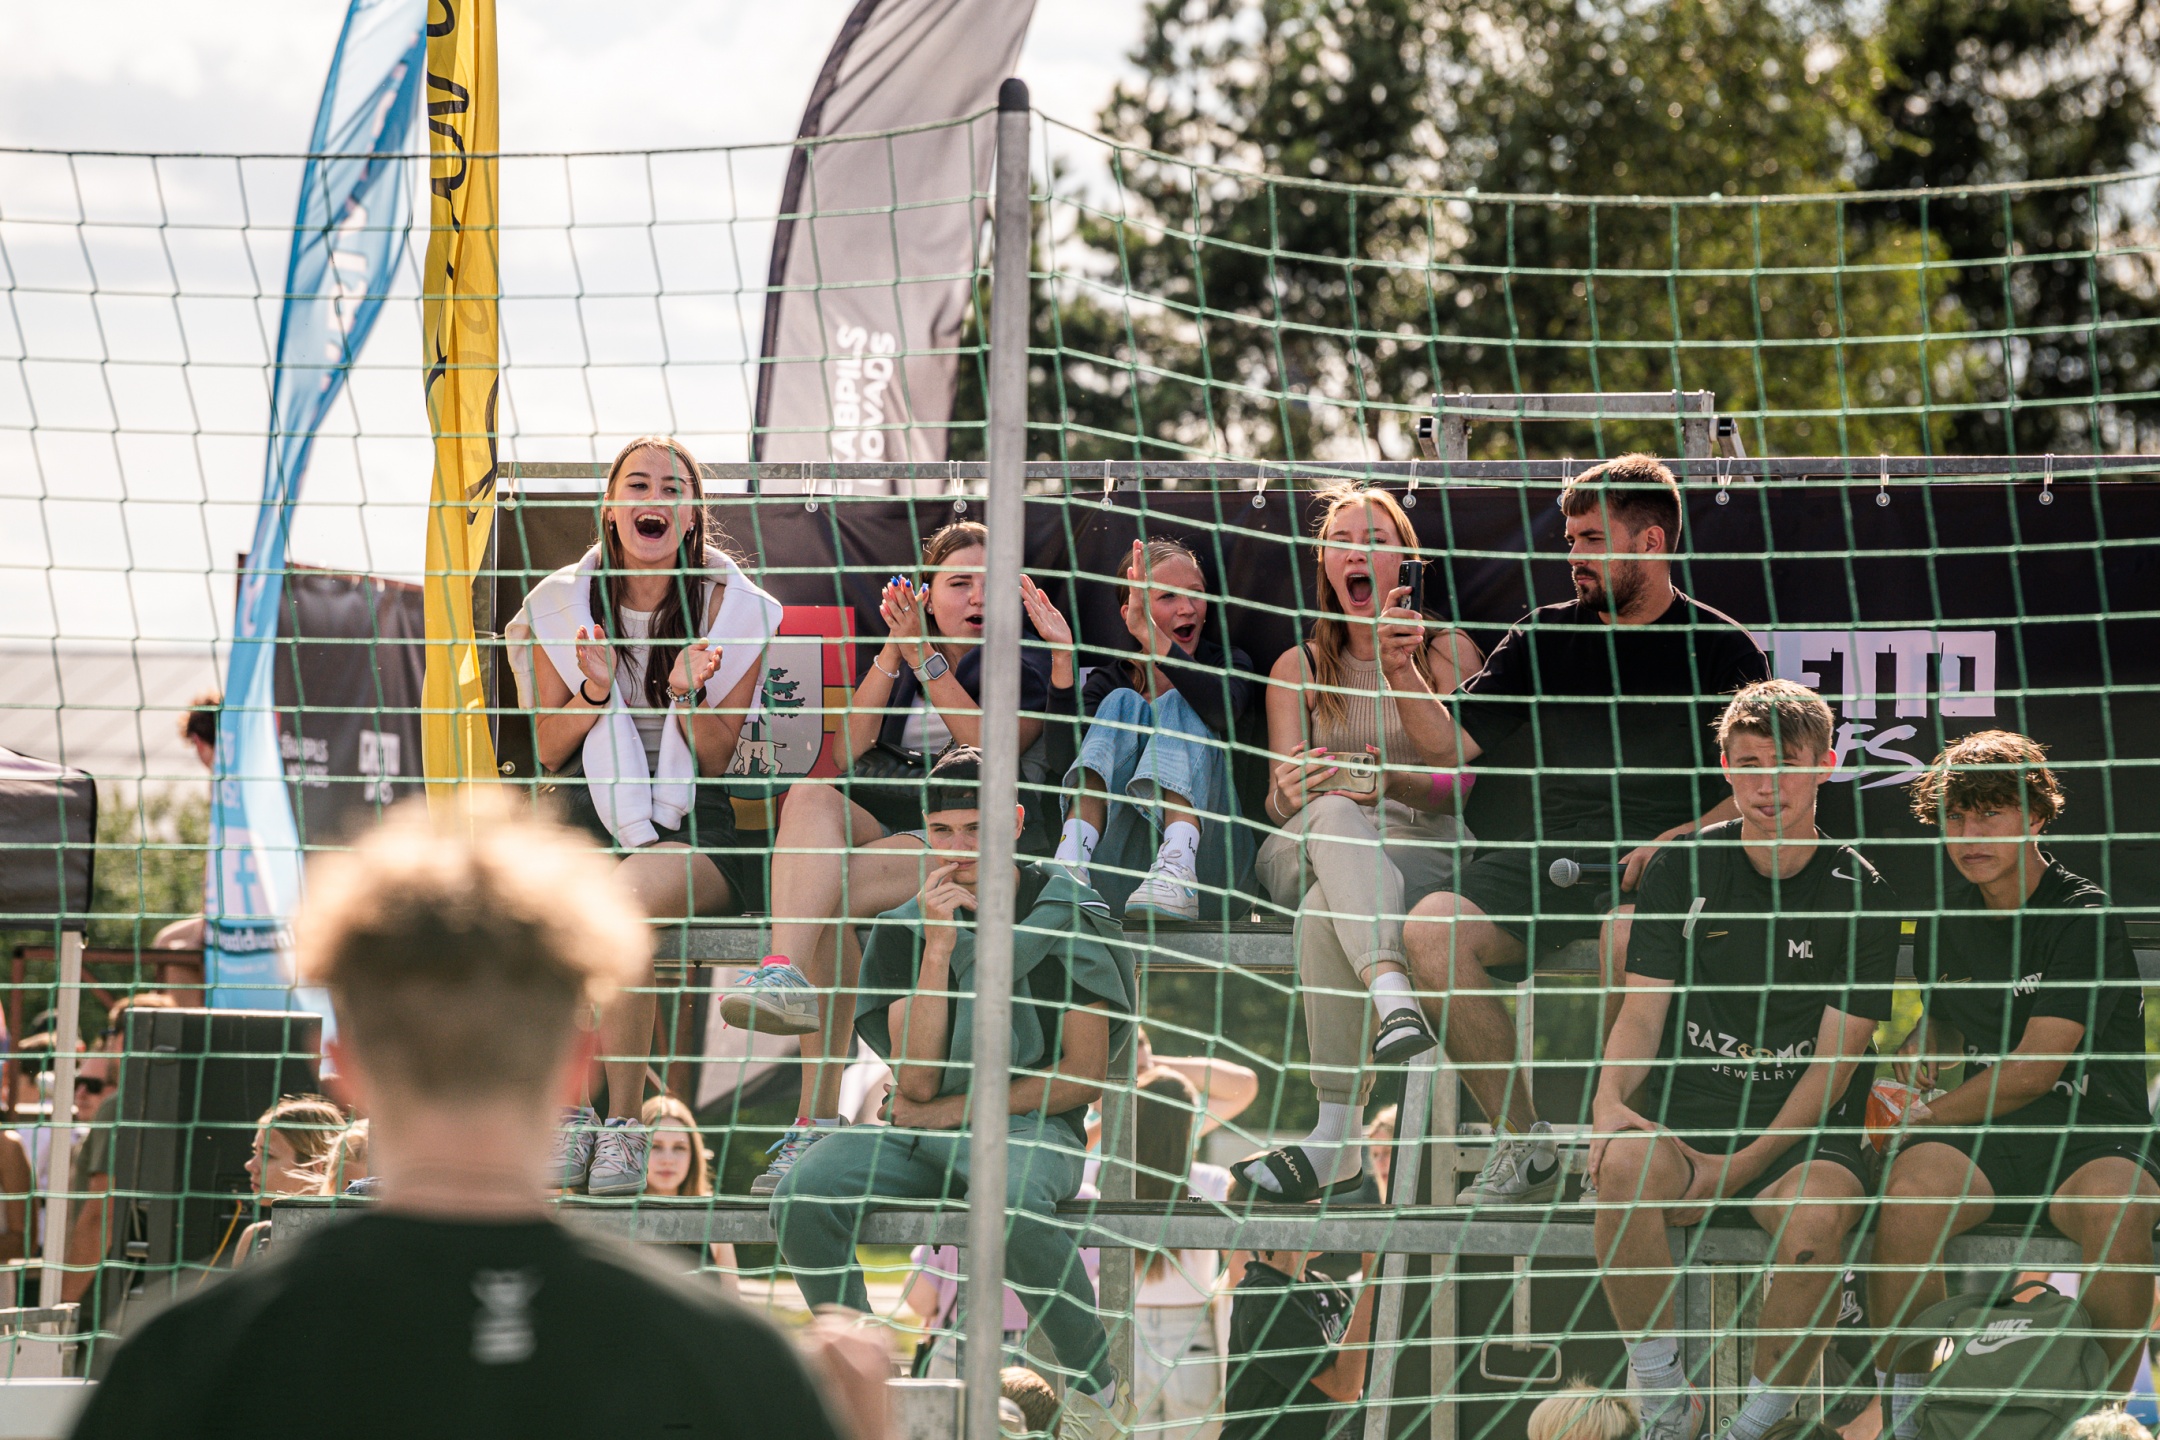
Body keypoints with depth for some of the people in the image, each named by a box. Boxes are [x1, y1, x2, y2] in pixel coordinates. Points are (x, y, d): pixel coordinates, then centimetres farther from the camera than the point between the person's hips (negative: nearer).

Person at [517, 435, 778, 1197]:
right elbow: (548, 751, 9)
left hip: (693, 827, -2)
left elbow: (717, 758, 3)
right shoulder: (564, 603, 7)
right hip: (586, 812, 2)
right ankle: (567, 1114, -20)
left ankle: (624, 1124, -25)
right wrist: (594, 693, -10)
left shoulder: (734, 609, 2)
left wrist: (688, 694, -17)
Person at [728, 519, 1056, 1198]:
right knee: (810, 795, -34)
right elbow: (855, 744, 6)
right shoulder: (900, 656, 24)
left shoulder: (1027, 665, 13)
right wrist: (895, 648, -3)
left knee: (830, 894, -34)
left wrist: (926, 659, -10)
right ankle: (788, 977, -55)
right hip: (869, 821, 4)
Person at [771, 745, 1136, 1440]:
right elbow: (916, 1082, -5)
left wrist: (953, 1109, -6)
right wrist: (938, 947, -14)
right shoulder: (905, 928, 6)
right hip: (920, 1133, 4)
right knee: (801, 1197, -25)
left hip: (1031, 1126, -4)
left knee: (1011, 1210, -40)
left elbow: (1083, 1075, -4)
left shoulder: (1069, 916, -3)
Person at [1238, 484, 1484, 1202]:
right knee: (1333, 811, -38)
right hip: (1303, 853, 1)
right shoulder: (1298, 668, 17)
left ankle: (1336, 1142, -44)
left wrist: (1401, 672, -15)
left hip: (1425, 852, -1)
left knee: (1326, 915, -37)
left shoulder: (1448, 651, 13)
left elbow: (1456, 771, -3)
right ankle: (1392, 998, -60)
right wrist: (1288, 794, -18)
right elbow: (1278, 801, 7)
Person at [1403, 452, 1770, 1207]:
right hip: (1550, 855, 4)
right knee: (1433, 929, -24)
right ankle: (1522, 1142, -15)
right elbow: (1448, 747, 12)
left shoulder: (1720, 649, 7)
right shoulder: (1545, 637, 17)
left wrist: (1682, 840, -16)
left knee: (1628, 938, -39)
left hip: (1659, 868, -4)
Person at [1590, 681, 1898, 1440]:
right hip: (1688, 1116, 2)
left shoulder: (1859, 894, 0)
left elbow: (1834, 1061, -3)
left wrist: (1744, 1164, -14)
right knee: (1624, 1164, -34)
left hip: (1808, 1132, -2)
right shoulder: (1683, 869, 7)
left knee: (1813, 1216, -36)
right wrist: (1610, 1099, -17)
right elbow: (1642, 1012, 6)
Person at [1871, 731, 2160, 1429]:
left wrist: (1928, 1117, -5)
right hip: (1980, 1137, 4)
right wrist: (1927, 1046, 8)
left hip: (2092, 1132, -4)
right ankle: (1902, 1406, -21)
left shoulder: (2085, 917, -8)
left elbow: (2032, 1071, -12)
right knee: (1912, 1190, -32)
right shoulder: (1948, 915, 12)